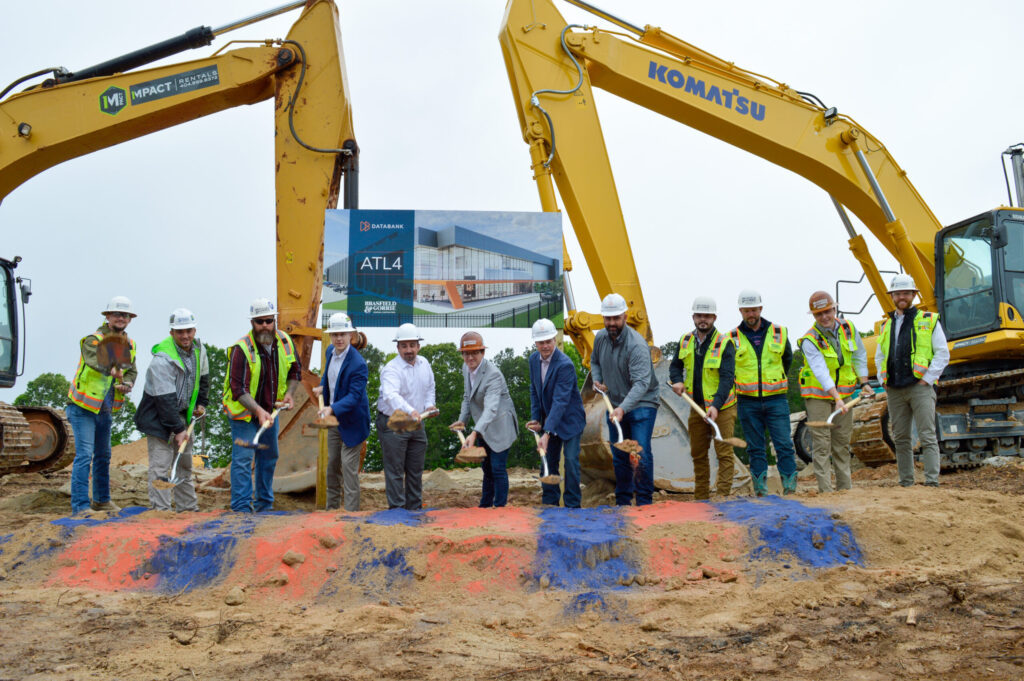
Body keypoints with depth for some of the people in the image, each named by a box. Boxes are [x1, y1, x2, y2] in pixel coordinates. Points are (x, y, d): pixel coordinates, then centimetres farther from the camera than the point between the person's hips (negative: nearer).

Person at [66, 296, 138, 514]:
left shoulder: (129, 345, 6)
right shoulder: (93, 340, -16)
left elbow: (132, 371, 3)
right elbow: (95, 360, -37)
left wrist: (126, 385, -20)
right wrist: (112, 370, -58)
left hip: (106, 410, 7)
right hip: (83, 407, -7)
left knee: (103, 455, 17)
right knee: (84, 455, -12)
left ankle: (102, 500, 29)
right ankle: (80, 505, -9)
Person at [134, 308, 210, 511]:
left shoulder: (199, 350, -1)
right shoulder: (162, 359, -25)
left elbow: (203, 378, 19)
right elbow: (165, 399, -25)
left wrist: (201, 403, 14)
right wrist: (178, 429, -25)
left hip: (183, 414, 8)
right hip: (159, 417, -8)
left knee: (185, 463, 15)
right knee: (160, 466, -10)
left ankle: (188, 507, 25)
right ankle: (160, 510, -5)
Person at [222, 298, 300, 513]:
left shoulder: (285, 342, -5)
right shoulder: (241, 349, -23)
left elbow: (294, 372, 11)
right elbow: (238, 389, -25)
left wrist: (289, 393, -6)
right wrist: (258, 411, -36)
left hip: (270, 410, 6)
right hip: (243, 412, -6)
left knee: (269, 458, 14)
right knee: (243, 460, -8)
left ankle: (264, 505, 28)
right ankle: (241, 509, -2)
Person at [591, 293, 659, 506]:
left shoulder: (637, 345, -24)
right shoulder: (600, 338, -1)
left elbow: (641, 383, -33)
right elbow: (595, 361, 22)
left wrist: (623, 408, -44)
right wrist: (597, 380, 1)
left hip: (641, 405, -6)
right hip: (616, 406, 7)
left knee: (641, 454, -14)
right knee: (619, 457, 12)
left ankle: (644, 502, -2)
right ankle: (622, 502, 24)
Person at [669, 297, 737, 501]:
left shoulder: (725, 343, -13)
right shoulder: (685, 341, 4)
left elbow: (727, 377, -21)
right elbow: (675, 366, 18)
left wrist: (716, 405, -33)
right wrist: (677, 381, -6)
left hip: (722, 407, -6)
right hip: (697, 407, 6)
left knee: (724, 453, -5)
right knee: (698, 453, 13)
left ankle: (724, 496, 1)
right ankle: (701, 498, 24)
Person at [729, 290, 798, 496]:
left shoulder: (779, 333, 6)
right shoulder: (733, 338, 1)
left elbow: (787, 359, 21)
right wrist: (744, 384, 10)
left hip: (776, 399, 0)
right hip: (748, 402, 0)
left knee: (784, 444, -4)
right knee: (755, 447, 5)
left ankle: (790, 484, 2)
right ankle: (760, 487, 10)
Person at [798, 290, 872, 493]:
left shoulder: (849, 328, -1)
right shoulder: (810, 340, -18)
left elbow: (859, 357, 11)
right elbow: (821, 372, -28)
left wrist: (864, 384, 2)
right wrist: (837, 398, -37)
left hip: (844, 392, 5)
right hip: (818, 395, -5)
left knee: (843, 442, 10)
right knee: (822, 444, -7)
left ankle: (845, 487, 17)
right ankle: (825, 490, -6)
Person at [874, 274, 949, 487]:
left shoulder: (929, 321, 4)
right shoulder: (886, 325, 17)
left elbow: (943, 354, 0)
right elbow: (879, 358, 24)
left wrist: (927, 380, -8)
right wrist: (883, 382, 10)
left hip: (920, 388, -5)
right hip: (894, 390, 5)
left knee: (927, 436, -9)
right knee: (900, 439, 7)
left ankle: (932, 482, -9)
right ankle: (906, 483, 13)